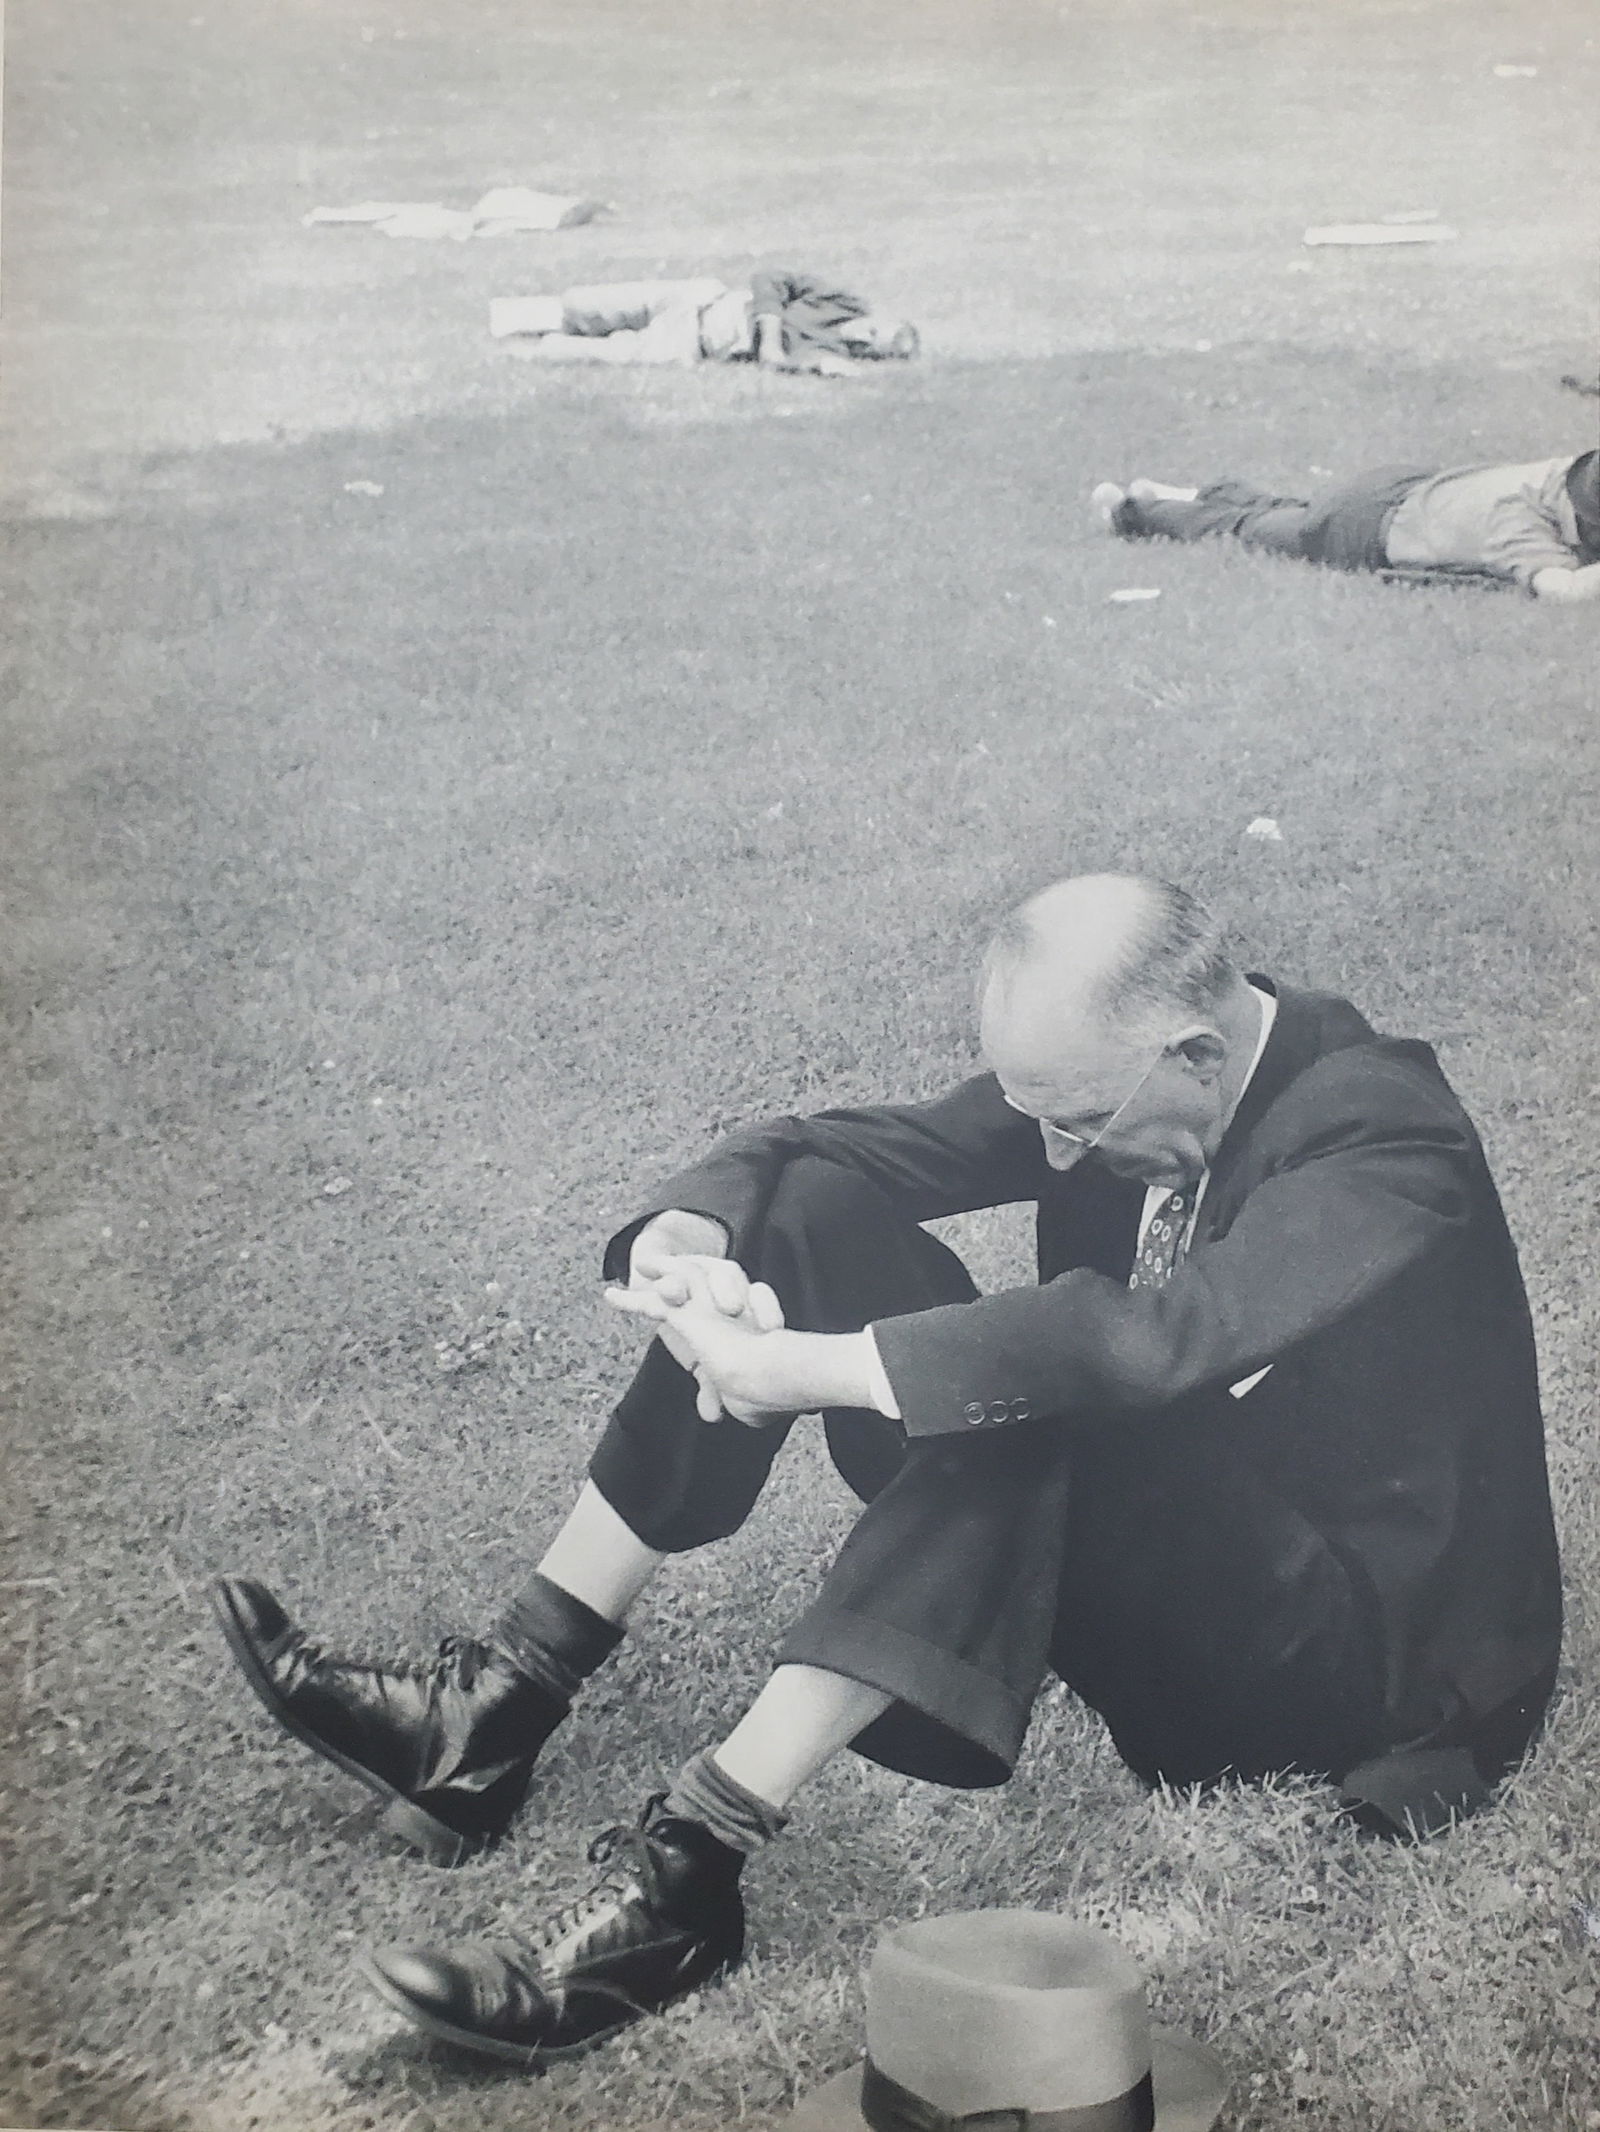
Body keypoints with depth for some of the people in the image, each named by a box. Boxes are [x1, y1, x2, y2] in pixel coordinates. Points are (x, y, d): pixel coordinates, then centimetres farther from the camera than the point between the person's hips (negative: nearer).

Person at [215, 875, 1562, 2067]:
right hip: (1124, 1539, 7)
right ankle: (505, 1704, -14)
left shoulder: (1387, 1144, -24)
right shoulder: (1108, 1075, -2)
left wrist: (796, 1369, -40)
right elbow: (839, 1144, -2)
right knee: (813, 1213, -9)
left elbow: (1143, 1340, -41)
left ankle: (690, 1868, -39)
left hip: (1371, 1648, -7)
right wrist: (684, 1239, -25)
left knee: (1030, 1408, -38)